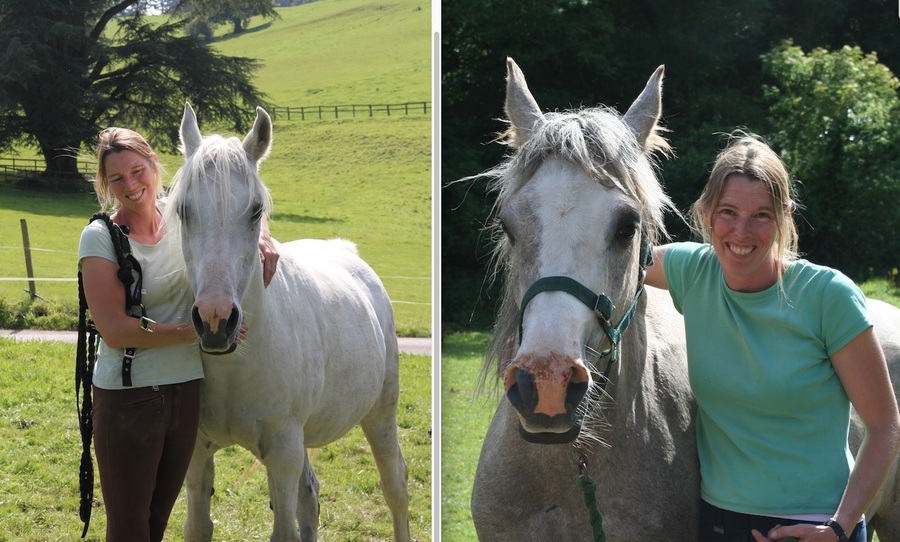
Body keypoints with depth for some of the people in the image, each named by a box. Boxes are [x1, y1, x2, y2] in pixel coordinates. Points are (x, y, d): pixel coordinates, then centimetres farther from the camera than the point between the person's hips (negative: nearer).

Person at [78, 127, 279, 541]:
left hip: (186, 391, 5)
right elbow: (114, 331, -19)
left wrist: (262, 237, -5)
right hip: (129, 395, -5)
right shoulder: (100, 238, -13)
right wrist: (195, 330, -21)